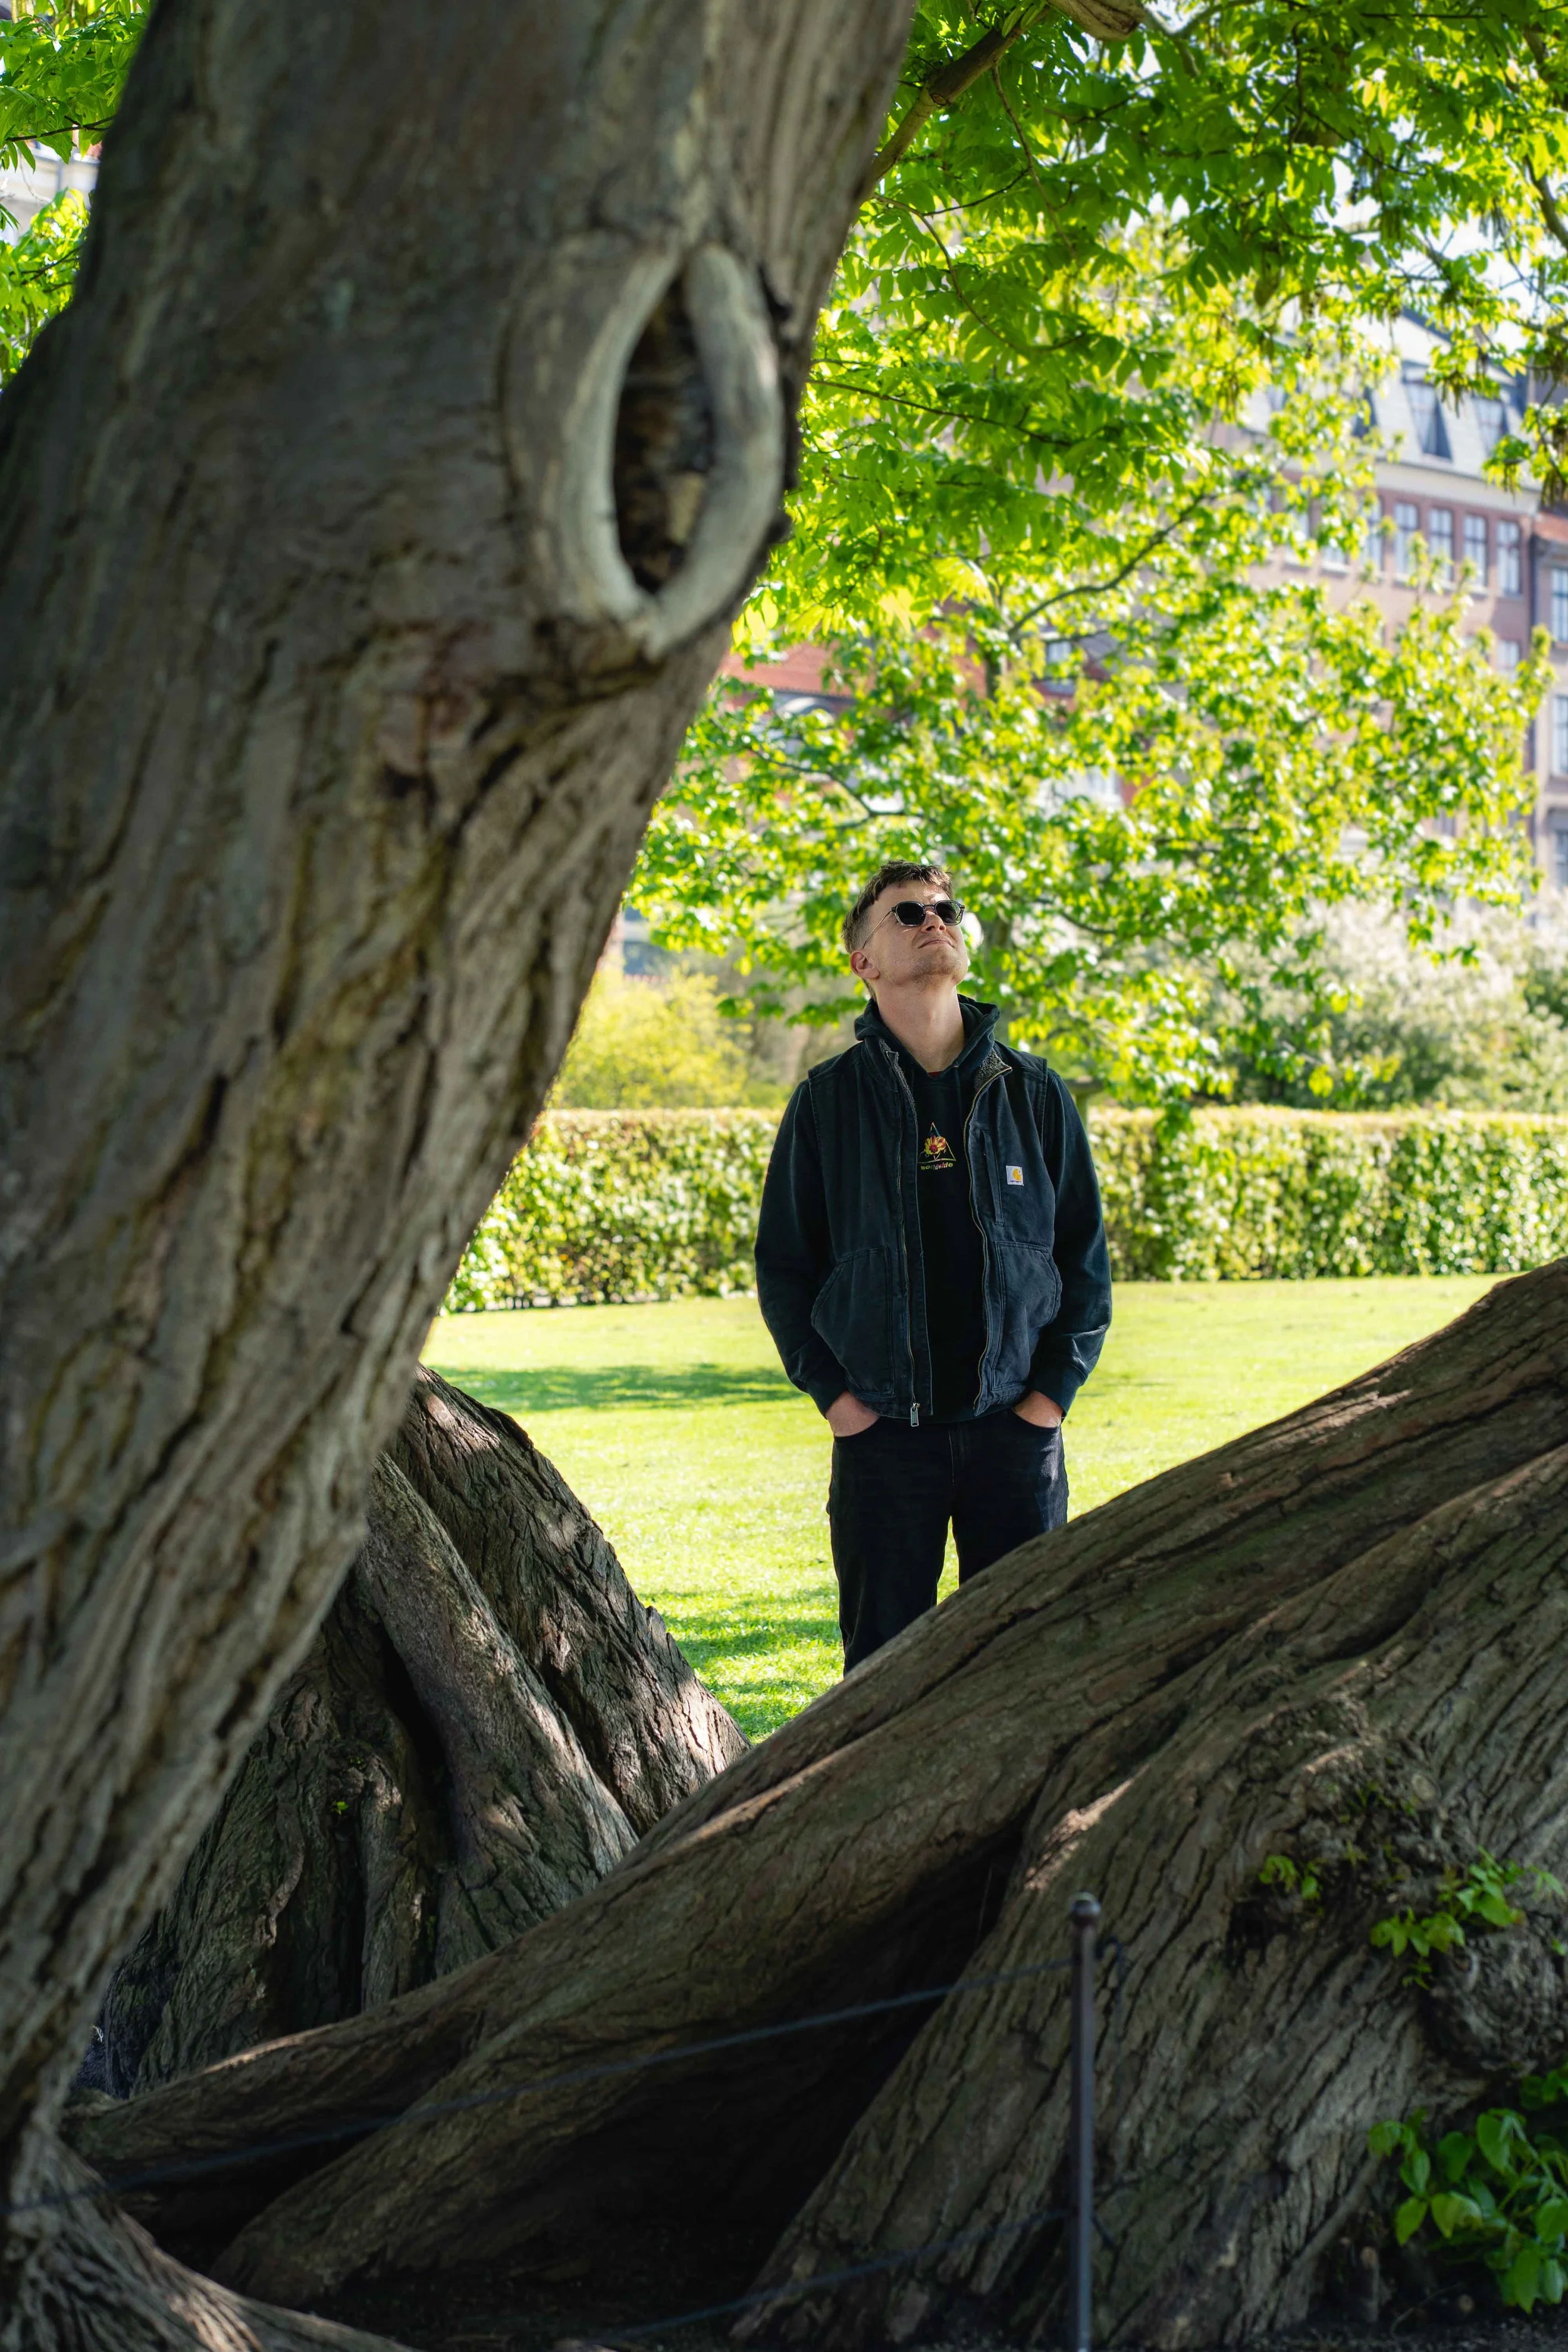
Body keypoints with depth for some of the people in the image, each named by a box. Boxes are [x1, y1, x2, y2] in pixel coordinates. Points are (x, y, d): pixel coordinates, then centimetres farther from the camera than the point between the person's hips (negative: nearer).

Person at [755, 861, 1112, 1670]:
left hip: (1014, 1426, 1)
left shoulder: (1034, 1094, 5)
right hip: (883, 1431, -1)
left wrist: (1054, 1390, -2)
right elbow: (782, 1262, 7)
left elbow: (1086, 1255, 9)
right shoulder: (828, 1101, 3)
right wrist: (831, 1391, -3)